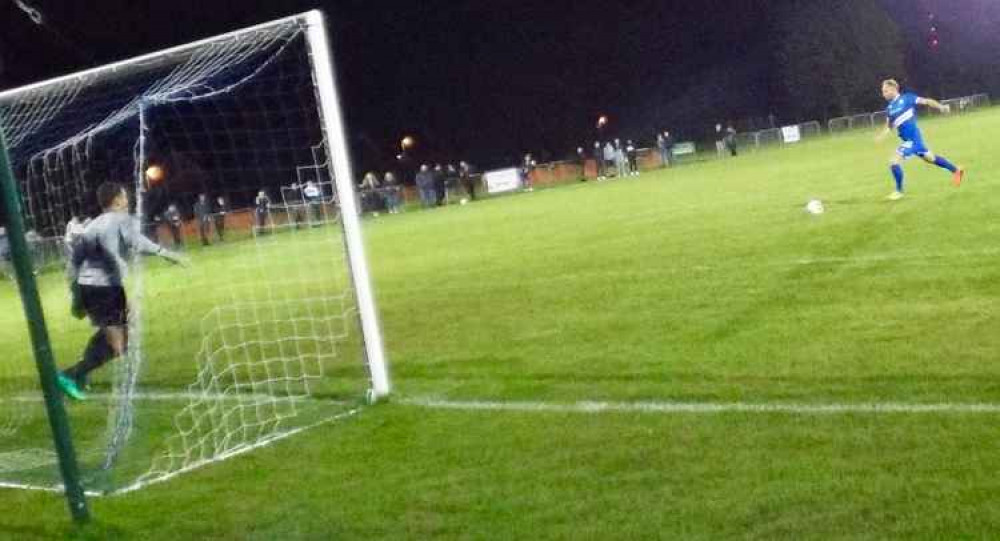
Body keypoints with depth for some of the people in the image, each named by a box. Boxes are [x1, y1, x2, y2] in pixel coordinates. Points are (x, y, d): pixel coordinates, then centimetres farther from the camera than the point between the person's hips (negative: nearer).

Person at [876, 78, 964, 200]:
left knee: (894, 162, -13)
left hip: (912, 139, -8)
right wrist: (881, 136, -5)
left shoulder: (906, 98, -10)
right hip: (909, 139, 8)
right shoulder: (889, 108, 8)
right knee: (930, 158, 23)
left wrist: (941, 107, -20)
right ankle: (956, 171, 41)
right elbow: (889, 126, 14)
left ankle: (899, 191, 1)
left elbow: (926, 101, -7)